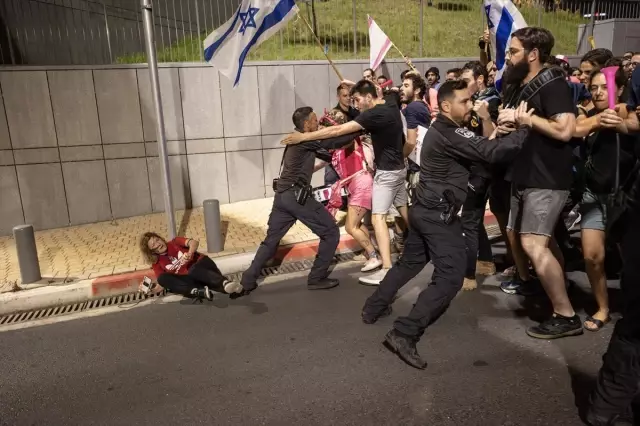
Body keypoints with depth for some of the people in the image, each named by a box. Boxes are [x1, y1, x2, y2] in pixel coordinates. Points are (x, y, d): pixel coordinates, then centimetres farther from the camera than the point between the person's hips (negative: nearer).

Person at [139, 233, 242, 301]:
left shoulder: (175, 242, 7)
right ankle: (199, 291, -41)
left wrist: (189, 254, -31)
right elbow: (161, 286, 6)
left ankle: (225, 283, -61)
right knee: (162, 278, -20)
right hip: (190, 280, 2)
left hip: (202, 266, -2)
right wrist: (150, 289, -13)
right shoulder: (157, 264, 11)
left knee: (193, 270, -35)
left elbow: (194, 242, -11)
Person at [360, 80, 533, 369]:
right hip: (439, 214, -10)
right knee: (450, 277, -7)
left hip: (424, 210, 10)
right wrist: (523, 128, -18)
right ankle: (404, 333, -11)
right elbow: (491, 153, -27)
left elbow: (479, 149, 18)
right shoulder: (452, 135, -18)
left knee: (409, 262, 23)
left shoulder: (441, 130, 15)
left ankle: (373, 308, 34)